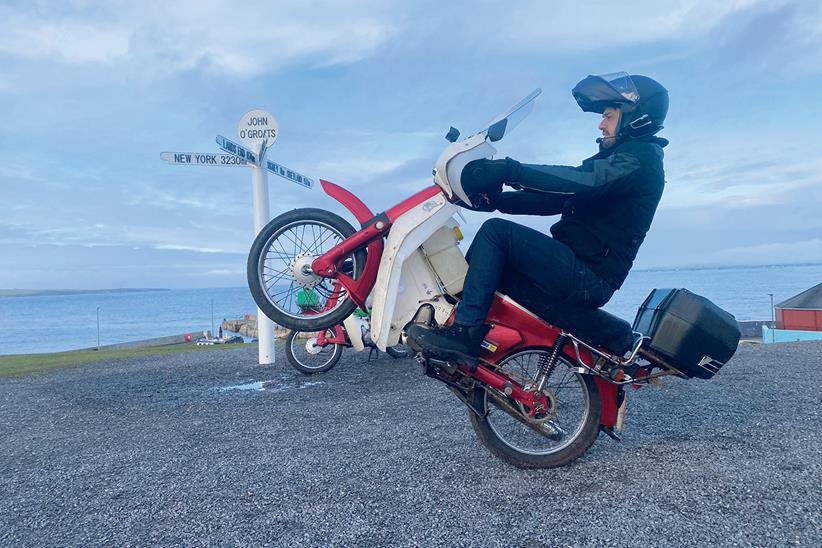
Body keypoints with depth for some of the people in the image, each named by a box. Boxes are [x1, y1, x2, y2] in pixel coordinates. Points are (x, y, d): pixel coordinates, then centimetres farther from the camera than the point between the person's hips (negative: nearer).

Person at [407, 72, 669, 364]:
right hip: (583, 276, 10)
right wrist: (495, 198, 5)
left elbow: (584, 181, -25)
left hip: (588, 277, -10)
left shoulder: (642, 157, -6)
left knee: (496, 231, -20)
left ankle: (465, 330, -23)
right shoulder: (613, 159, 24)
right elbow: (555, 198, 16)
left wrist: (509, 171, -28)